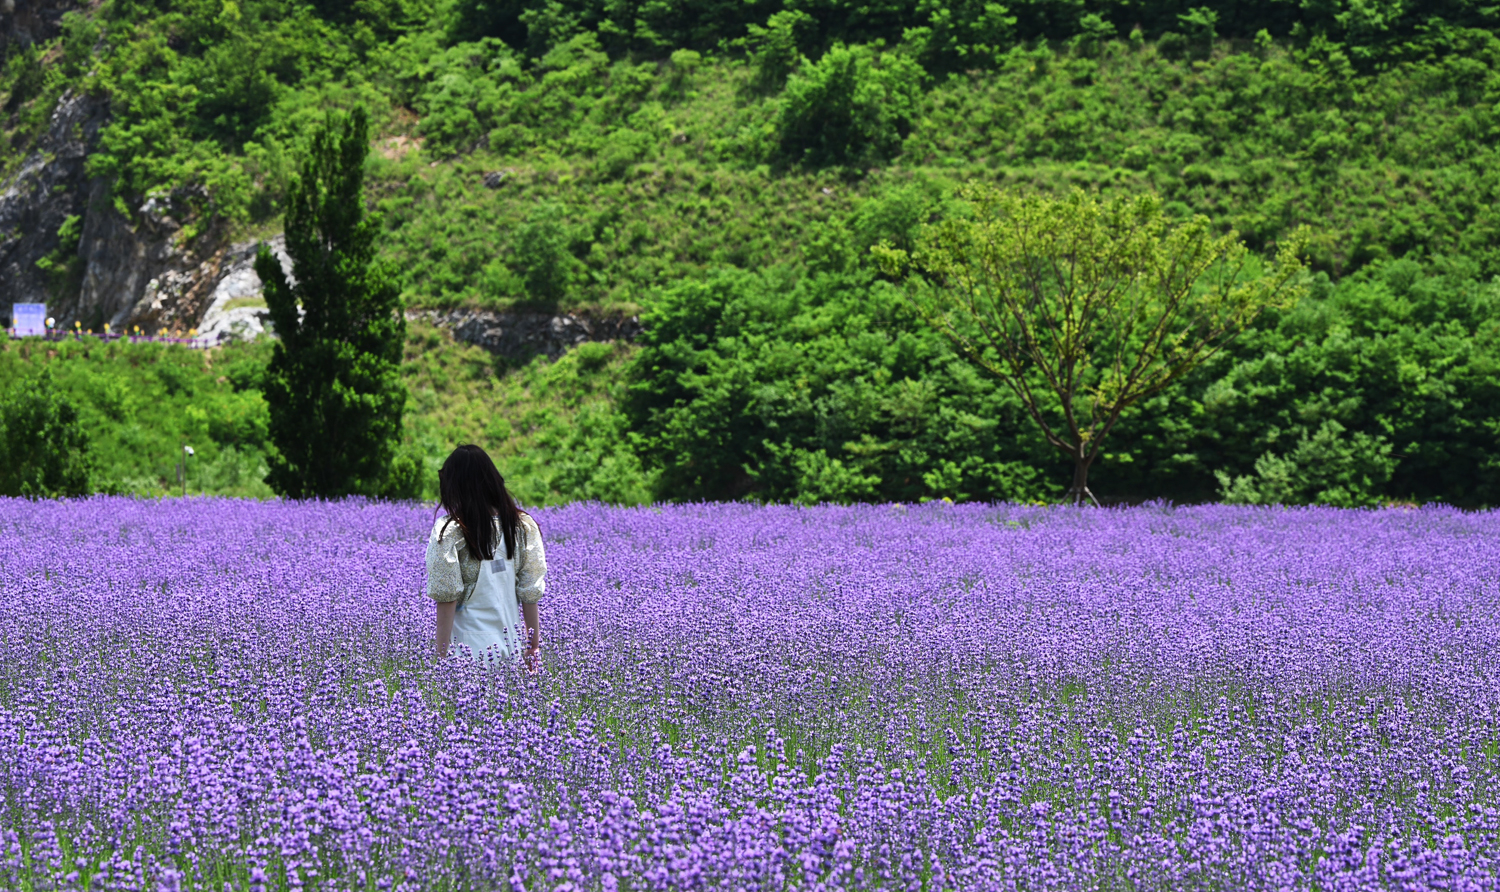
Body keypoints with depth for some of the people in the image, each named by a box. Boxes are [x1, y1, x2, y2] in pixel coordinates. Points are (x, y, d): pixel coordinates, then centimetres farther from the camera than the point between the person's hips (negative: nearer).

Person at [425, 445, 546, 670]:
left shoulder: (449, 532, -11)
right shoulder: (524, 527, 0)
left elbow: (447, 600, -11)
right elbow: (530, 593, 3)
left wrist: (442, 657, -6)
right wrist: (534, 648, 12)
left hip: (467, 651, -4)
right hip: (511, 651, 4)